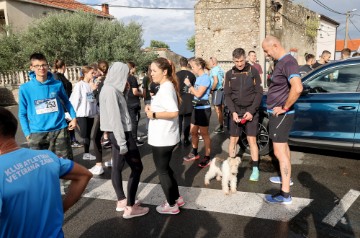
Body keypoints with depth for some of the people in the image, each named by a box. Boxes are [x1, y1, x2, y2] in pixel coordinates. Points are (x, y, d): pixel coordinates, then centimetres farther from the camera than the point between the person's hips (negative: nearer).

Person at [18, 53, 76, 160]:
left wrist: (74, 117, 7)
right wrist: (27, 133, -1)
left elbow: (66, 102, 17)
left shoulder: (57, 84, 0)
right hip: (37, 133, 0)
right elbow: (22, 114, 4)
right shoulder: (25, 89, -3)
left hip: (59, 130, 1)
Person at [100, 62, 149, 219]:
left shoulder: (109, 88, 11)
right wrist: (122, 143, -22)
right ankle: (130, 208, 6)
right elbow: (114, 118, -22)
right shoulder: (111, 91, -19)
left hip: (115, 133, 10)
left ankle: (121, 201, 28)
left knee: (117, 166, 15)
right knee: (137, 167, -1)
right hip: (120, 133, -10)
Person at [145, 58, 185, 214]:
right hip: (166, 136, 10)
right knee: (166, 168, 22)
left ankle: (172, 205, 21)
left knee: (162, 171, 6)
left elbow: (174, 113, -29)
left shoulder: (165, 88, -20)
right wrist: (152, 108, 6)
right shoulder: (167, 86, 11)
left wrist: (154, 114, -20)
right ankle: (177, 198, 35)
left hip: (162, 138, -10)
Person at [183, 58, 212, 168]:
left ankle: (207, 157, 11)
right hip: (196, 108, 9)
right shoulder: (198, 78, 10)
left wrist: (189, 84, -14)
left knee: (204, 133, 0)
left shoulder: (205, 78, -16)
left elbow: (198, 94, -22)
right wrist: (190, 88, -2)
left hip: (204, 108, -9)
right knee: (193, 131, 16)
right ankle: (194, 153, 32)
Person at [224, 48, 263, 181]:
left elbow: (259, 93, -2)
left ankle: (255, 169, 10)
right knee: (233, 140, 5)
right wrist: (233, 112, -10)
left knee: (252, 140, -1)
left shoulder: (253, 71, 0)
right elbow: (227, 95, 4)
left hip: (251, 111, -2)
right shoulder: (229, 74, 5)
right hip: (235, 111, 2)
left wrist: (251, 111, -12)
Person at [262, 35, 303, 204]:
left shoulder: (288, 62, -20)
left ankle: (285, 194, 1)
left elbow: (297, 88, -33)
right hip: (277, 113, 10)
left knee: (279, 152, -7)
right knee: (284, 146, 22)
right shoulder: (281, 62, 11)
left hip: (281, 114, -10)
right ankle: (286, 177, 41)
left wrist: (284, 108, -23)